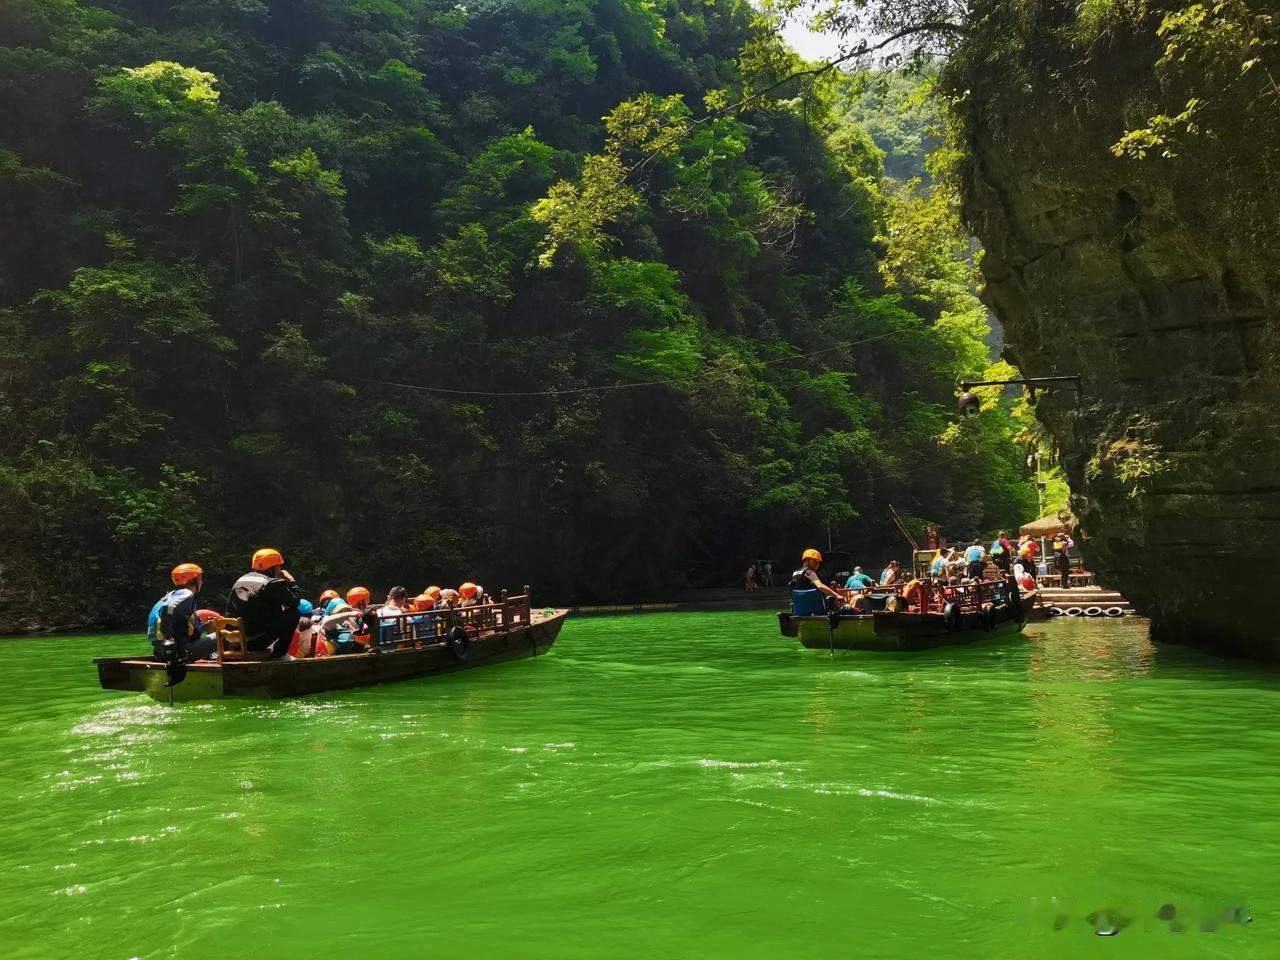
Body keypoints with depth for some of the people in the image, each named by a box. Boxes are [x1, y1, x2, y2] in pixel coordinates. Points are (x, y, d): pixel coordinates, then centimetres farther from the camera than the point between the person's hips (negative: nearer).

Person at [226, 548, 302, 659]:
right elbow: (295, 600, -7)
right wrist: (291, 581, 11)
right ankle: (278, 653, 5)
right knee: (293, 613, 3)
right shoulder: (273, 584, -7)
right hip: (258, 641, -8)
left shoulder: (240, 581, 15)